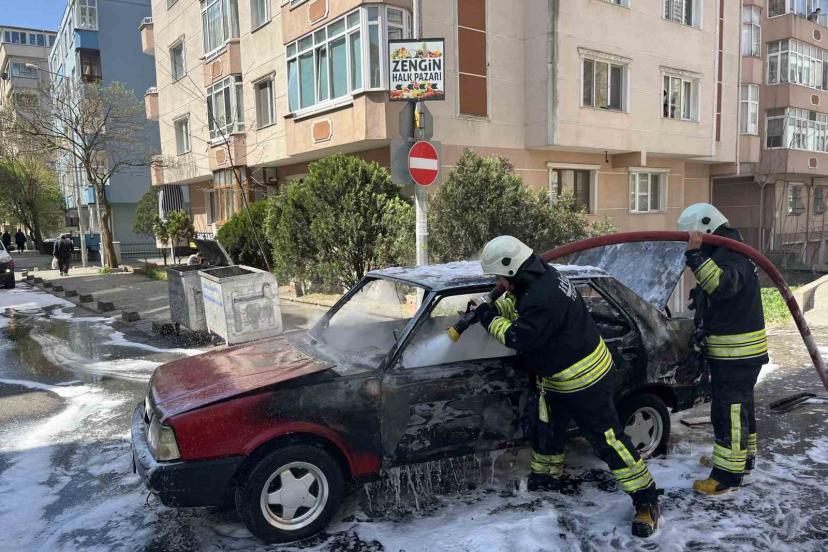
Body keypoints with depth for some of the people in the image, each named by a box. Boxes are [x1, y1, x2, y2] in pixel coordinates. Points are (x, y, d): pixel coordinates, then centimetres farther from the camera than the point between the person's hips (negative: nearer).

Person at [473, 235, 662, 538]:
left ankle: (647, 501, 9)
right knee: (545, 430, 22)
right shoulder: (541, 277, 0)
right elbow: (517, 303, 18)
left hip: (586, 382, -10)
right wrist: (493, 307, 2)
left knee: (608, 440, -4)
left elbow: (520, 337, -28)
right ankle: (546, 478, 44)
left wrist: (489, 319, -15)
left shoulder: (542, 297, -33)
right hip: (557, 380, 11)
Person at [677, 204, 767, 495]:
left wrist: (696, 255, -42)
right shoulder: (721, 255, 14)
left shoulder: (732, 256, -20)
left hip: (738, 353, -11)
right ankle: (742, 458, 38)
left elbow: (722, 285, -41)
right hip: (732, 351, 11)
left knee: (729, 411, -6)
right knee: (739, 407, 22)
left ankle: (727, 475, 0)